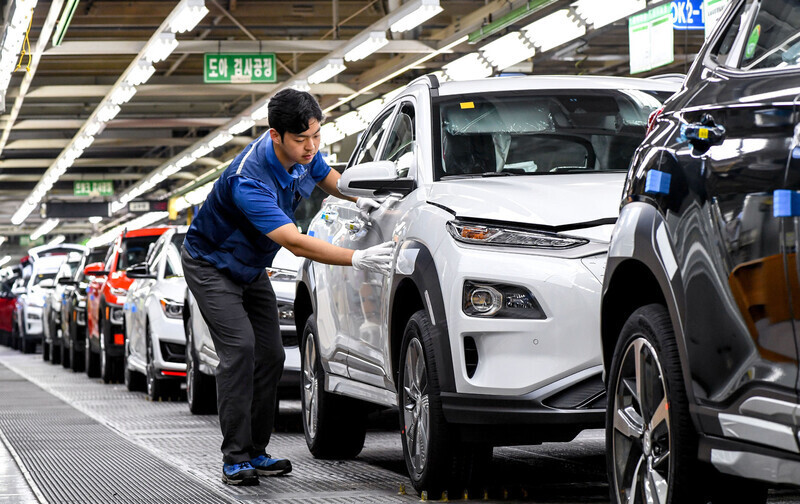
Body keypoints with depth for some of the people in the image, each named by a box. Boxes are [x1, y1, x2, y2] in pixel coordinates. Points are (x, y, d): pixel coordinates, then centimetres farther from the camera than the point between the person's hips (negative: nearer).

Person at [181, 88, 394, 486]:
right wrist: (357, 259, -50)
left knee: (270, 355, 0)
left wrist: (358, 197, -7)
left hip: (252, 268, 8)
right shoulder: (248, 180, -38)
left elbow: (328, 178, 14)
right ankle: (235, 458, -19)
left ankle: (256, 451, 7)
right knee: (240, 348, -21)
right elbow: (295, 243, -44)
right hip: (211, 264, -8)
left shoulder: (303, 155, -12)